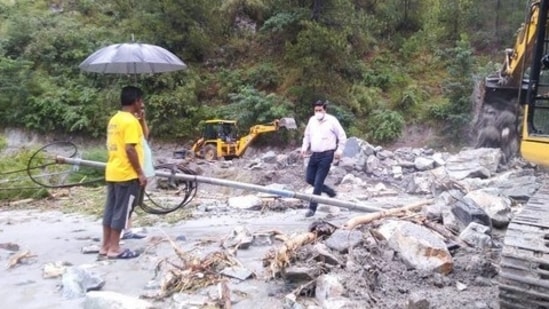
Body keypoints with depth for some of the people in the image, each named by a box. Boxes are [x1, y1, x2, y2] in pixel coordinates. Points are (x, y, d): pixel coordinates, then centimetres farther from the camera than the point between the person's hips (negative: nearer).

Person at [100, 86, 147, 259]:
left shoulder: (114, 119, 13)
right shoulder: (131, 121, -16)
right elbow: (130, 149, -21)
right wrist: (140, 173, -17)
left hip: (112, 171, 9)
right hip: (126, 174, -9)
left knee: (110, 209, 13)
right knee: (121, 211, -2)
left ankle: (105, 246, 20)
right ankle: (114, 249, 5)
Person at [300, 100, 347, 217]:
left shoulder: (332, 120, -6)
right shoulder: (312, 120, 9)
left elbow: (342, 136, -1)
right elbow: (307, 135, 20)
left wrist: (339, 151, -7)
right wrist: (304, 148, 7)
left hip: (326, 155, -6)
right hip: (314, 154, 6)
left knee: (318, 182, -7)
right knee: (309, 179, 9)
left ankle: (312, 208, 3)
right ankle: (330, 192, 30)